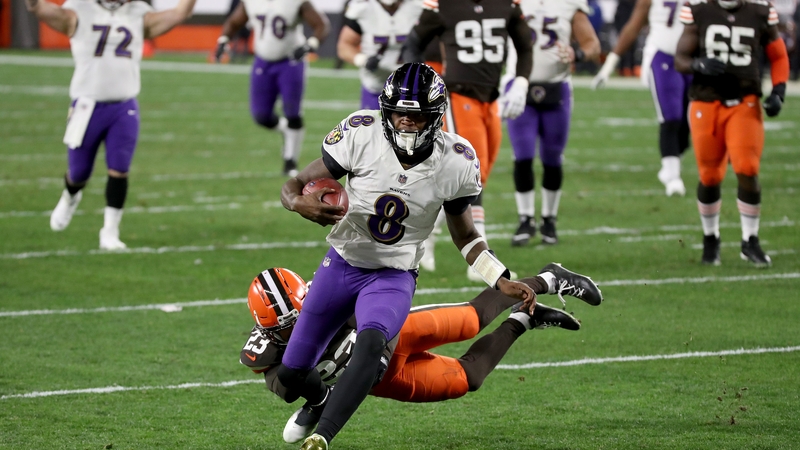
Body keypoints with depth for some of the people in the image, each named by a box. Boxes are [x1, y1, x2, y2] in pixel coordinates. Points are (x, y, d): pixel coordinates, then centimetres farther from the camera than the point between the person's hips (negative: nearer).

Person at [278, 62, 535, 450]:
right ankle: (324, 400, 44)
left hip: (394, 276, -1)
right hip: (342, 263, 1)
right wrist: (301, 204, -36)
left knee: (371, 344, -35)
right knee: (291, 372, 8)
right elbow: (293, 185, -12)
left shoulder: (455, 163, -14)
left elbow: (464, 236, 4)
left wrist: (503, 282, -6)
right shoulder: (361, 135, -19)